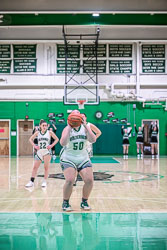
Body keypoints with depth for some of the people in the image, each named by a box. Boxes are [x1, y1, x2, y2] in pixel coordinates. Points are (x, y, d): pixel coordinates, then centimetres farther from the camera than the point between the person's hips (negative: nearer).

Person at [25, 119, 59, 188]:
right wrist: (34, 146, 0)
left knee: (46, 167, 1)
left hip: (47, 152, -2)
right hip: (39, 152, 3)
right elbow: (30, 139, 13)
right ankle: (31, 182, 9)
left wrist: (51, 145, -8)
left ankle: (45, 182, 11)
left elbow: (56, 139, 3)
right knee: (35, 167, 3)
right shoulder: (37, 133, 3)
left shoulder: (49, 132, -3)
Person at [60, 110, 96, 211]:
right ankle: (65, 203, 4)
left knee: (89, 180, -9)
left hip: (83, 158, 3)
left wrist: (85, 126, -22)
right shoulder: (67, 128, -7)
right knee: (70, 180, -20)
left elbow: (93, 140, -16)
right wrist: (69, 127, -26)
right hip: (68, 158, -3)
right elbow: (62, 143, -25)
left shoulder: (85, 127, 1)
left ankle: (84, 201, 15)